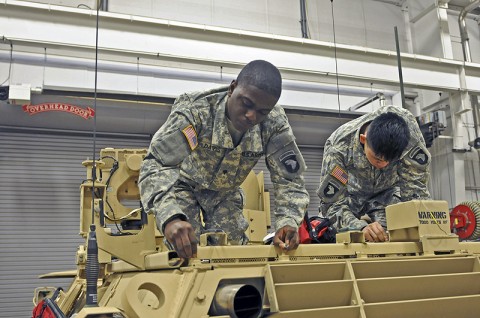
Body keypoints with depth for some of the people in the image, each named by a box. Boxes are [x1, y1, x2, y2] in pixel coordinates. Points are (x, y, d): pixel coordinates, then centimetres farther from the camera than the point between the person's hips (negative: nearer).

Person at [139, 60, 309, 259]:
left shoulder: (274, 124, -25)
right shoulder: (195, 110, -36)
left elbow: (289, 177, -19)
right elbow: (155, 164, -42)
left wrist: (288, 220, -38)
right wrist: (170, 217, -60)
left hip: (226, 193, 3)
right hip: (184, 183, -3)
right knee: (186, 254, -13)